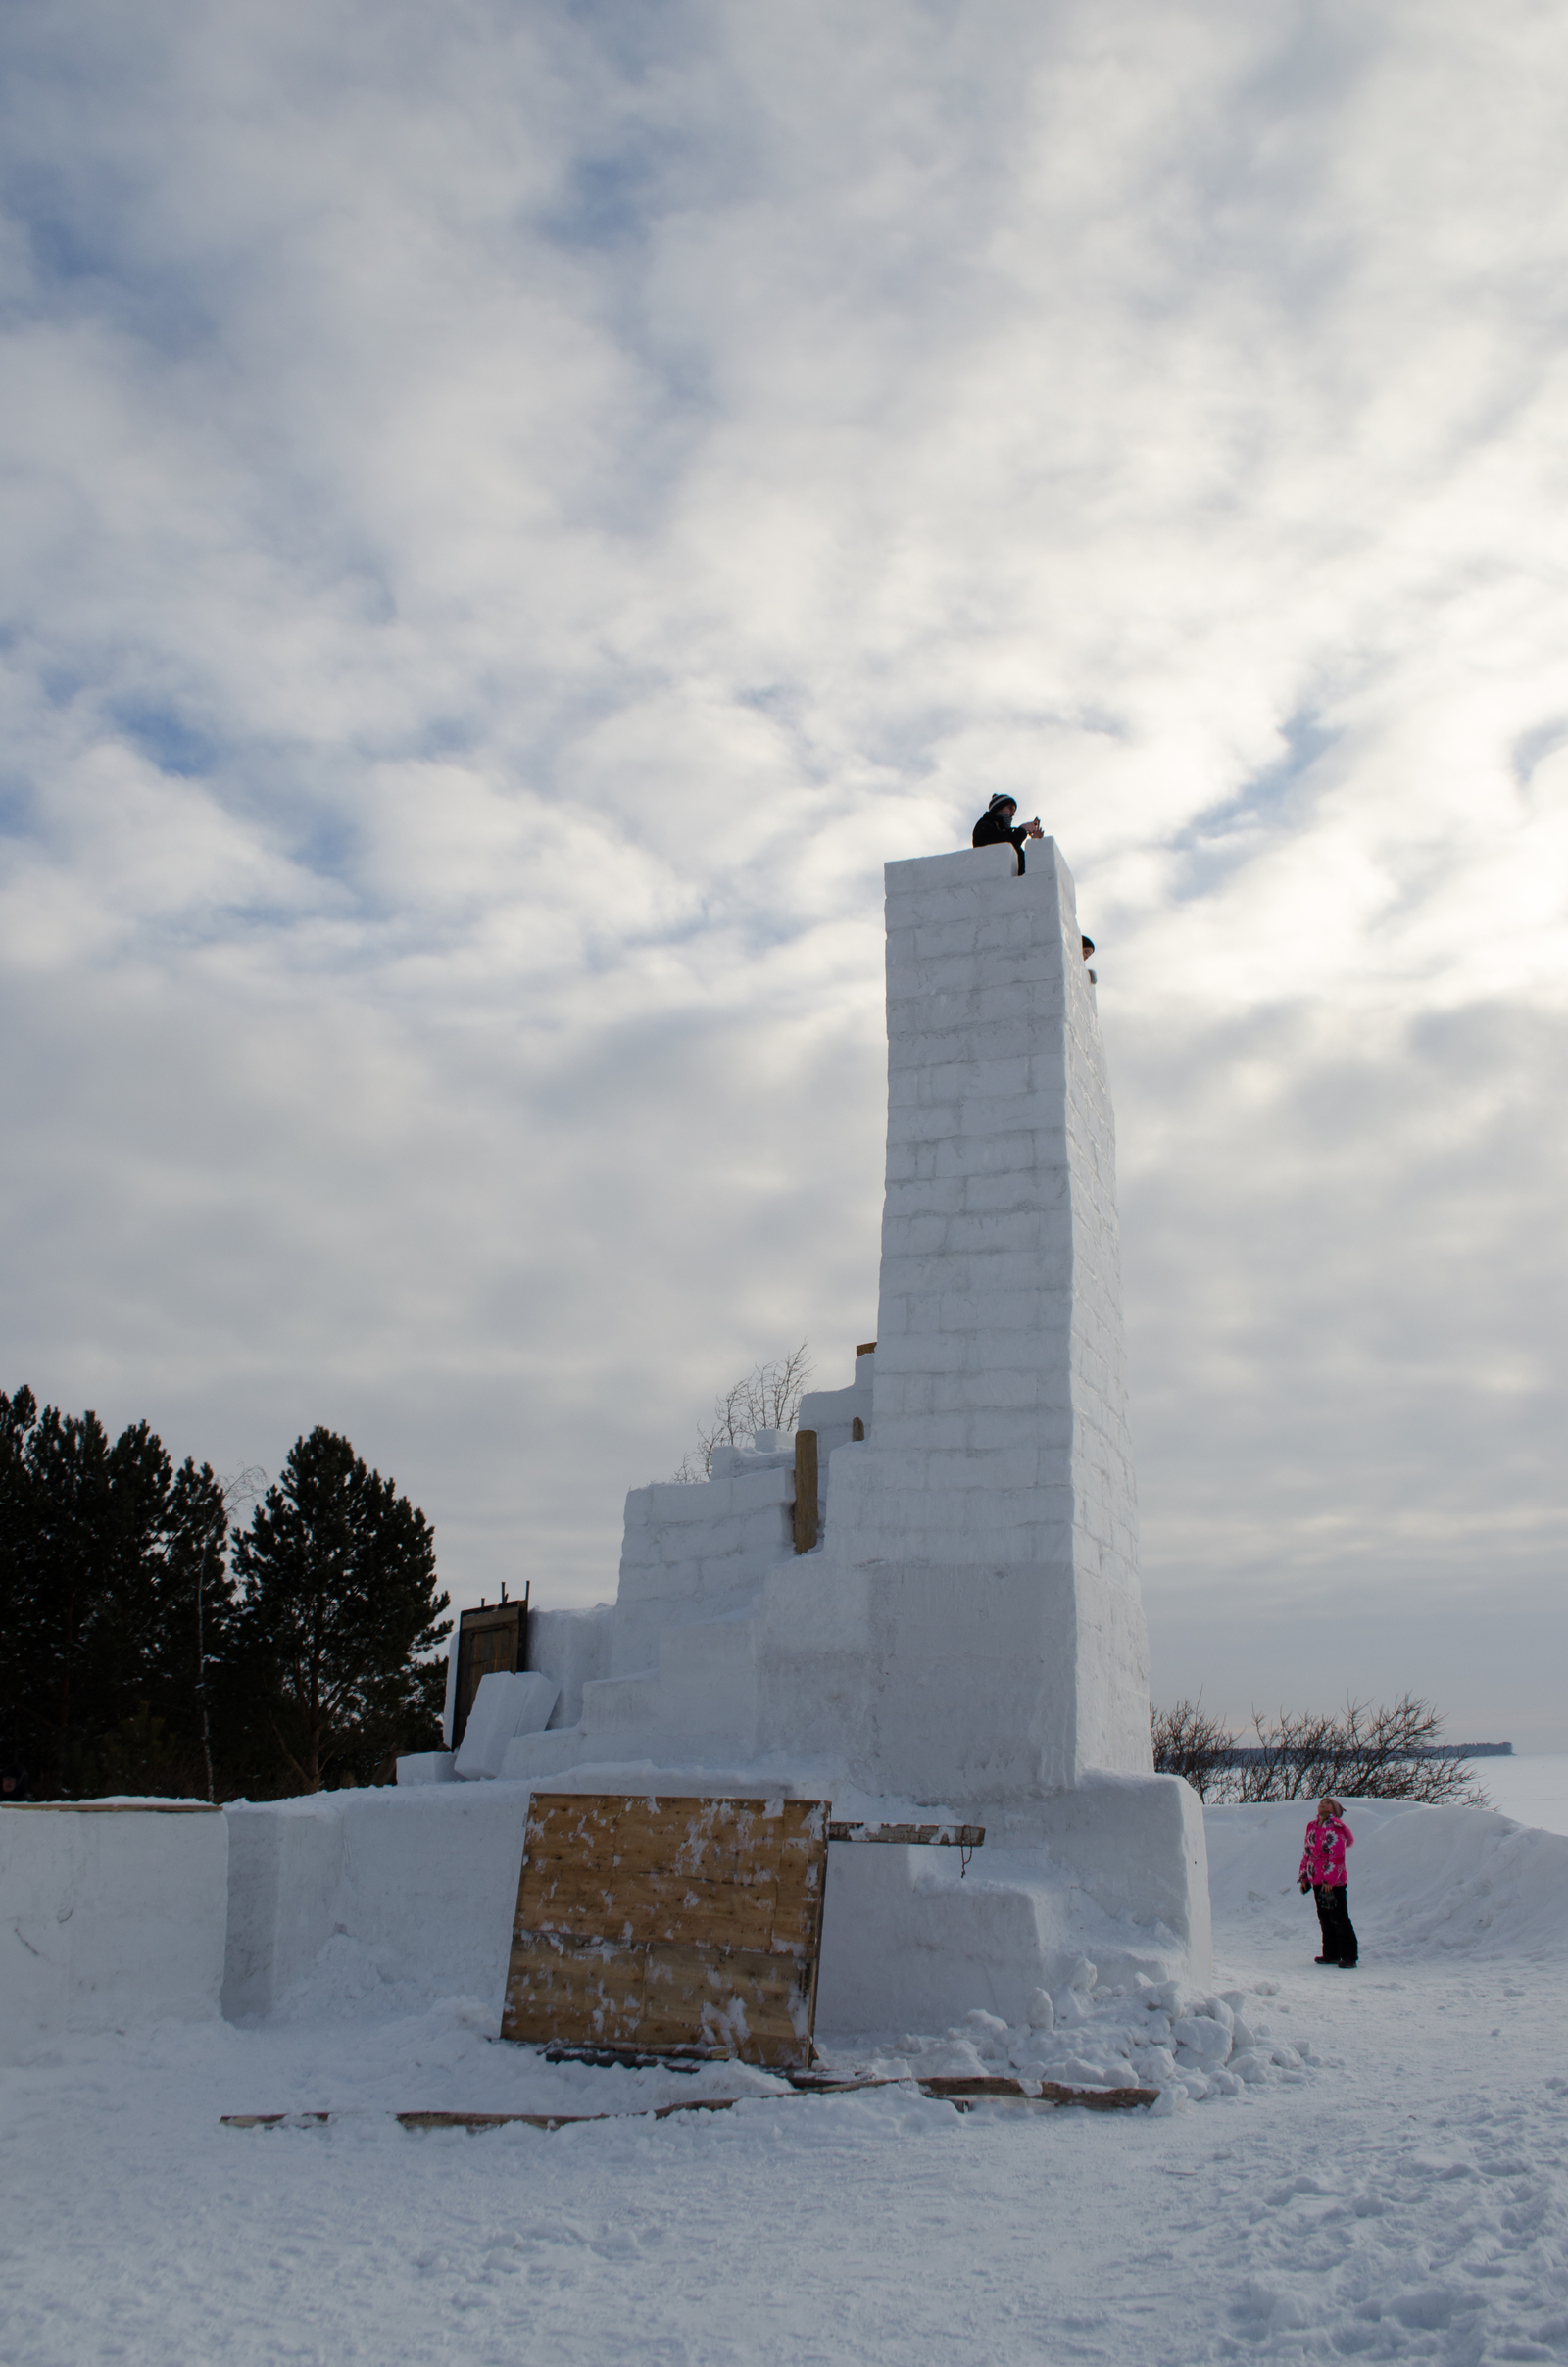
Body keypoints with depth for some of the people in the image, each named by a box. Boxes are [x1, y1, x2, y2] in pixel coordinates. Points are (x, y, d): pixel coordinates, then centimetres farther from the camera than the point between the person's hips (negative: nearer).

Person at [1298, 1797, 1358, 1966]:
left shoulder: (1335, 1827, -10)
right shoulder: (1312, 1826, 13)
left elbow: (1337, 1855, -16)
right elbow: (1307, 1853, 18)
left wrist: (1329, 1879, -21)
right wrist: (1304, 1877, 15)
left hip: (1334, 1882, -8)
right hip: (1317, 1881, 8)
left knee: (1339, 1919, -4)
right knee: (1325, 1919, 13)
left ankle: (1349, 1957, 1)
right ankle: (1331, 1954, 22)